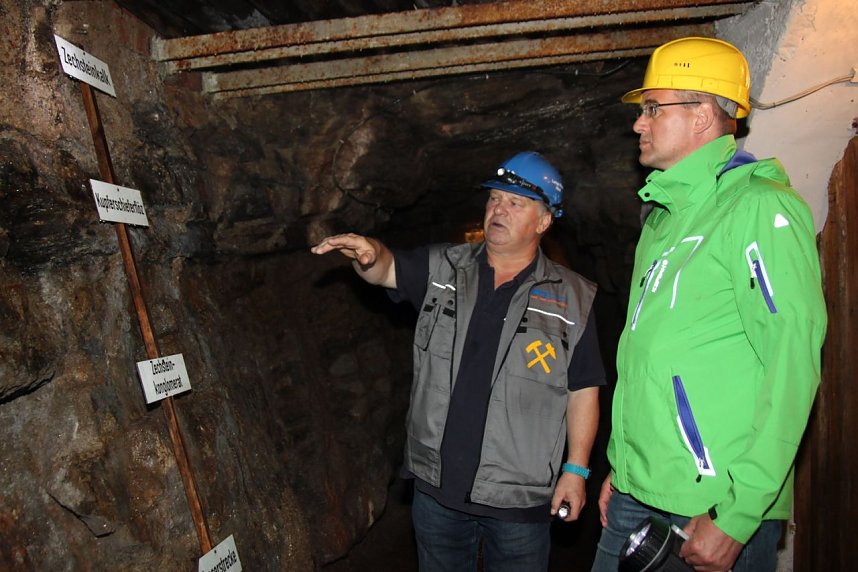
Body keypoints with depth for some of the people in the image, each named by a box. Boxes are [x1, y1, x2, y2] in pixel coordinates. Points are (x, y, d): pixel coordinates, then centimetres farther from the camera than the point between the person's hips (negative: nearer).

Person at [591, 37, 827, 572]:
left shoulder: (761, 208, -12)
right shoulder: (665, 215, 13)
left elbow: (792, 363, -18)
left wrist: (736, 516, -20)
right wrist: (622, 466, 14)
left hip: (714, 510, -7)